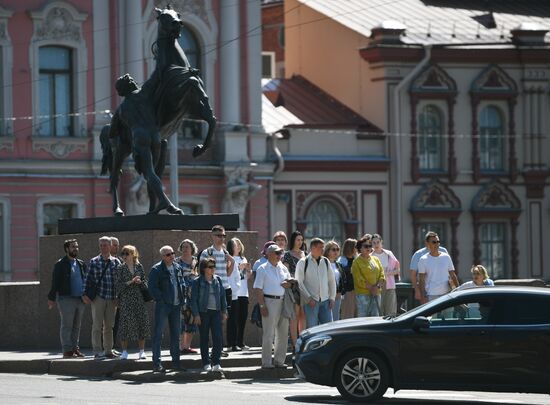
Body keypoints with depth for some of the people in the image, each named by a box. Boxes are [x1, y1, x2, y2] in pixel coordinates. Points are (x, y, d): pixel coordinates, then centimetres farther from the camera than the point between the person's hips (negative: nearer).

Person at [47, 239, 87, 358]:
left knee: (76, 326, 9)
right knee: (66, 326, -5)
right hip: (66, 299, -6)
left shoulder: (81, 264, 15)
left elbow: (86, 280, 20)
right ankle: (67, 351, -4)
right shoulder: (61, 264, -3)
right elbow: (55, 282, -6)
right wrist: (51, 298, -11)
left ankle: (75, 348, 14)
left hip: (80, 299, 6)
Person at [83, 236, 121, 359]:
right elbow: (89, 279, 2)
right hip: (98, 297, -2)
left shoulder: (116, 262, 7)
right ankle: (97, 351, 1)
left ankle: (108, 350, 14)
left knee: (109, 326, 8)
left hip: (112, 298, 2)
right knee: (97, 325, -2)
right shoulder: (94, 262, 2)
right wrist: (85, 294, -6)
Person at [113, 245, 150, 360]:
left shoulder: (139, 267, 8)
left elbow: (145, 282, 11)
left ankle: (142, 351, 5)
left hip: (138, 298, 2)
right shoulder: (120, 269, 2)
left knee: (141, 322, -1)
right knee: (125, 323, -6)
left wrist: (140, 282, -10)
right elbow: (118, 285, -6)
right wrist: (130, 282, -14)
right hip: (125, 299, -2)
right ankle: (124, 351, 3)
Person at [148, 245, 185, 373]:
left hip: (176, 305, 7)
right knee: (158, 333, -5)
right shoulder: (157, 269, -8)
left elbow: (182, 284, 19)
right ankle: (156, 363, -4)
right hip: (163, 306, -7)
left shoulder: (177, 268, 12)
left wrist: (182, 300, 8)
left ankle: (176, 361, 19)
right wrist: (160, 300, -15)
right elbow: (152, 287, -12)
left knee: (175, 334, 11)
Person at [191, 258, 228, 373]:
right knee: (204, 338, 4)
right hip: (203, 312, -3)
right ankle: (206, 363, 12)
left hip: (216, 312, 3)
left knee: (218, 337, -7)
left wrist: (224, 311, 10)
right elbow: (194, 299, -3)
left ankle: (216, 363, -2)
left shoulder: (218, 280, 8)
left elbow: (222, 296, 14)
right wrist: (196, 315, -9)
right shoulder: (197, 282, -3)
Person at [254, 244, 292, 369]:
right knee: (268, 334, -5)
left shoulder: (283, 268, 15)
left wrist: (287, 284, -2)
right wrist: (262, 306, -14)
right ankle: (266, 362, -1)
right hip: (269, 301, -6)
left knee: (283, 333, 8)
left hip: (283, 301, 6)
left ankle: (279, 360, 17)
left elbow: (291, 283, 22)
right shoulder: (263, 269, -2)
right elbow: (258, 289, -7)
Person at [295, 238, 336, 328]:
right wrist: (309, 298, -11)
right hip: (311, 302, -4)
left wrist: (332, 298, 8)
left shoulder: (325, 262, 11)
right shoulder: (303, 262, -3)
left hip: (325, 301, 4)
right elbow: (299, 282, -6)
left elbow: (332, 281, 17)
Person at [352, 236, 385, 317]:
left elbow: (382, 275, 9)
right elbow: (359, 280, -9)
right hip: (363, 294, -6)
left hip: (376, 294, 6)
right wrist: (371, 288, -14)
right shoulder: (357, 262, -1)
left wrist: (378, 286, -8)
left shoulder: (375, 259, 16)